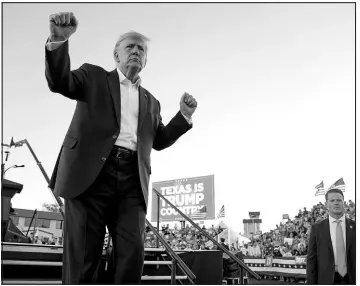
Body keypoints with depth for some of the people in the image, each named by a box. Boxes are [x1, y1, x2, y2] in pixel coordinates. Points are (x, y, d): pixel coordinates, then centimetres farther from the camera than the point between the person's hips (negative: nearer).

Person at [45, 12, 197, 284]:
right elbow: (59, 83, 1)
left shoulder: (150, 101, 28)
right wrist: (58, 40, -17)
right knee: (83, 256, -6)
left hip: (132, 180, 3)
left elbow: (159, 140, 27)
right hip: (92, 173, -3)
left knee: (133, 254, -11)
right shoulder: (94, 77, 18)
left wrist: (185, 115, 13)